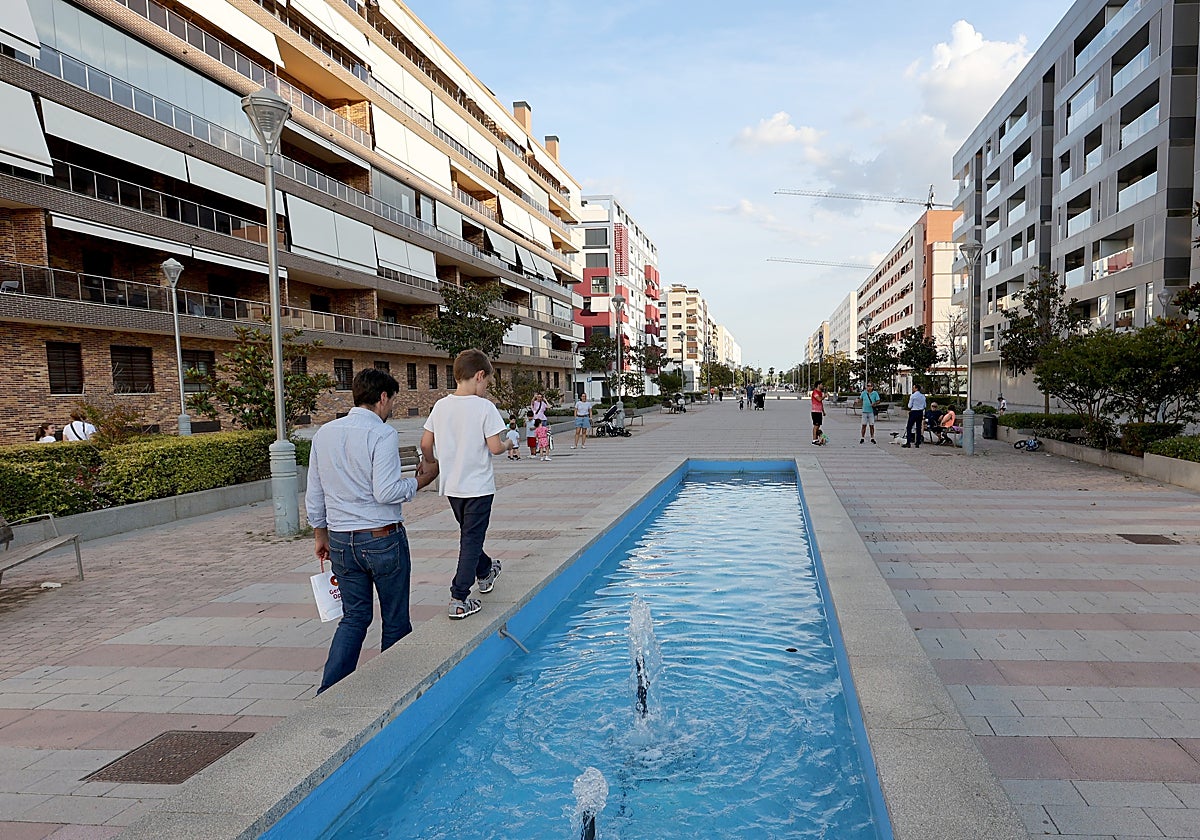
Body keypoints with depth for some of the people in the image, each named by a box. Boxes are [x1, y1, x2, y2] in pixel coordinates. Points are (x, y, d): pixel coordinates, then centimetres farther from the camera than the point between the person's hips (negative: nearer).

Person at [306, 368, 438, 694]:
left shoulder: (324, 433, 7)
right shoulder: (382, 434, -14)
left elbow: (314, 494, 11)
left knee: (354, 617, 15)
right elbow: (386, 493, -20)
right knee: (395, 621, 10)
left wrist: (321, 535, 21)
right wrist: (421, 479, -5)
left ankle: (329, 692, 8)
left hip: (341, 541, 6)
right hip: (382, 538, -6)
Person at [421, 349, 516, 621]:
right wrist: (507, 445, 4)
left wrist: (432, 462, 22)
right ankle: (459, 600, 1)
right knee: (472, 539, 2)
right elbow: (494, 447, -17)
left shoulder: (441, 405, 0)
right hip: (478, 486, -6)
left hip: (451, 486, 6)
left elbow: (426, 443, 3)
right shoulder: (485, 407, -15)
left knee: (469, 534, 24)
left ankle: (485, 571, 46)